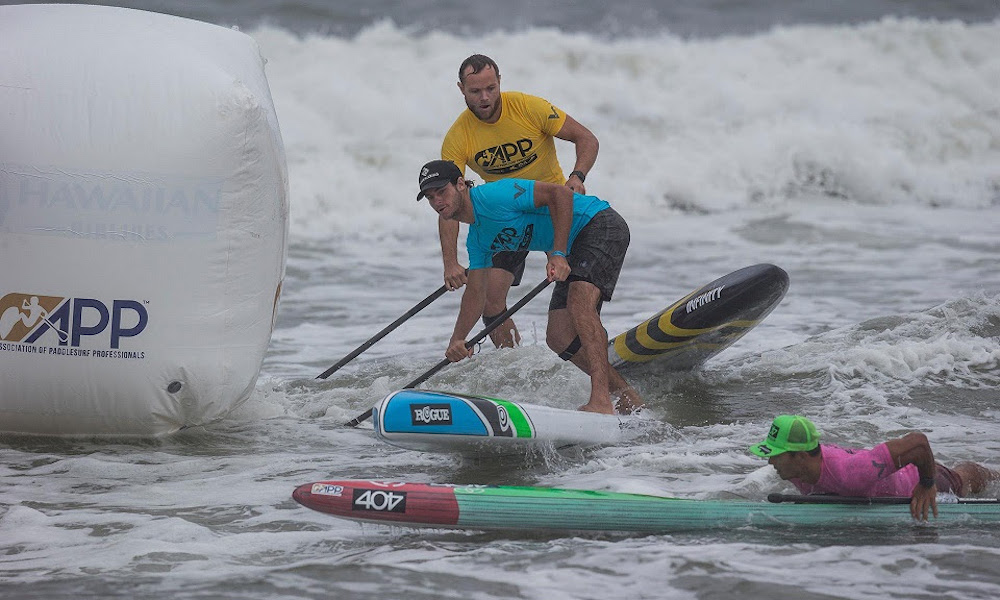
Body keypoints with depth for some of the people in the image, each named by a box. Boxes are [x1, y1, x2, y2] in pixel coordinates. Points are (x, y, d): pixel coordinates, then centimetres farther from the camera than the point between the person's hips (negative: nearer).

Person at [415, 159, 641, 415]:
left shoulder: (491, 196, -19)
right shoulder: (477, 241, 11)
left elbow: (560, 193, -24)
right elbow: (476, 293, 12)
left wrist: (558, 254, -29)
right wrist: (457, 339, -3)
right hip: (576, 250, 10)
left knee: (578, 301, -32)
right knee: (559, 337, 1)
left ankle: (601, 401, -42)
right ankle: (628, 399, 7)